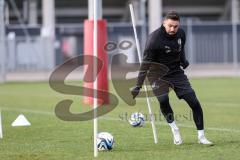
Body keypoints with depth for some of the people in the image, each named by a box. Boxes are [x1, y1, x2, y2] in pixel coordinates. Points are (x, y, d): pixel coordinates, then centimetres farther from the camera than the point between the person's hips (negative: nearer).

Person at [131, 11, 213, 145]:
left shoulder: (181, 34, -5)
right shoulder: (155, 38, -22)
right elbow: (146, 63, -22)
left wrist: (183, 60, 4)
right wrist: (138, 86, -26)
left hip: (176, 71, 4)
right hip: (158, 75, -4)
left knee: (194, 102, -6)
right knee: (163, 100, -28)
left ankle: (201, 137, 6)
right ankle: (175, 130, -4)